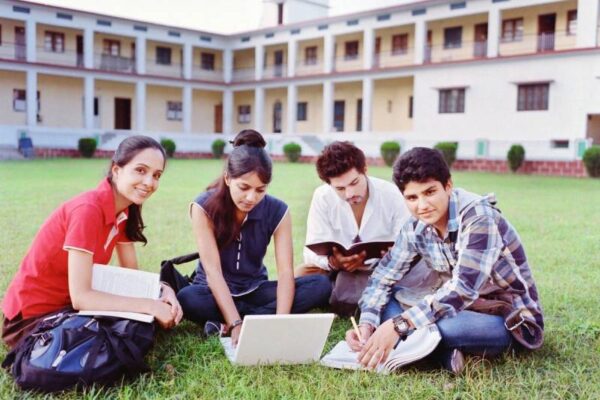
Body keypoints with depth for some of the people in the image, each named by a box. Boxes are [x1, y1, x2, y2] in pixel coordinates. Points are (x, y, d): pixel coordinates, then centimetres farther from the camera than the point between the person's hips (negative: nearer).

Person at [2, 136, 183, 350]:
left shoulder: (123, 210, -1)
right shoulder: (87, 210, -27)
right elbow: (80, 296, -31)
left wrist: (164, 290, -19)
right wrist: (149, 305, -30)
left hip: (67, 305, 8)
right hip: (32, 317, -7)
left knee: (147, 323, -2)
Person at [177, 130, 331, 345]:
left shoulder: (277, 211, -12)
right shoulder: (204, 207, -18)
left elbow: (285, 271, -18)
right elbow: (212, 270, -24)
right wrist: (236, 324, -35)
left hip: (255, 290, 3)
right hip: (215, 292, -3)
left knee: (321, 286, -21)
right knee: (186, 299, -37)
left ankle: (223, 323, -24)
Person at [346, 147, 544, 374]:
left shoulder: (478, 217, -25)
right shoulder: (415, 228, -6)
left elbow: (464, 287, -35)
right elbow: (382, 278, -3)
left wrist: (399, 325, -42)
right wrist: (366, 324, -22)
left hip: (511, 321, -7)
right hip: (464, 309, 7)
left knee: (435, 324, -37)